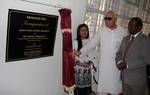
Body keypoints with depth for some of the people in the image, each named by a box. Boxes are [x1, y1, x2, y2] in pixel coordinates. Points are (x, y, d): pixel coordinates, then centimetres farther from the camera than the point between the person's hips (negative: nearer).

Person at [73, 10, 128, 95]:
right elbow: (92, 43, -3)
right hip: (103, 64, 1)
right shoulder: (102, 30, -2)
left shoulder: (123, 32, -2)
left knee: (115, 87, 11)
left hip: (117, 64, 0)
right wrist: (80, 52, -11)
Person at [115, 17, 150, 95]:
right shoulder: (125, 39, 11)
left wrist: (127, 64, -21)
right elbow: (119, 53, 11)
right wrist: (119, 62, -11)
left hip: (137, 80, -5)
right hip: (125, 77, 6)